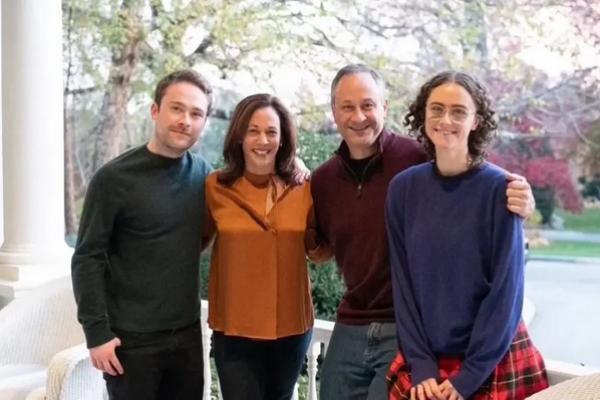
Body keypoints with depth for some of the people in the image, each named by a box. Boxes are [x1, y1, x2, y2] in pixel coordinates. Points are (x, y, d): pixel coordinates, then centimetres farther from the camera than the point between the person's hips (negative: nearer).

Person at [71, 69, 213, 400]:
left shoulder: (203, 174, 2)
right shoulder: (114, 178, -10)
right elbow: (88, 259, -9)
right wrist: (97, 332, -14)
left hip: (187, 333, 5)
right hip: (132, 339, -4)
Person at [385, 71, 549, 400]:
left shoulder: (499, 188, -11)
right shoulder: (403, 188, -2)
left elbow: (506, 288, -11)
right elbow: (403, 281, 0)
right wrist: (420, 364, -7)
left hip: (494, 363, -2)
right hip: (425, 364, 3)